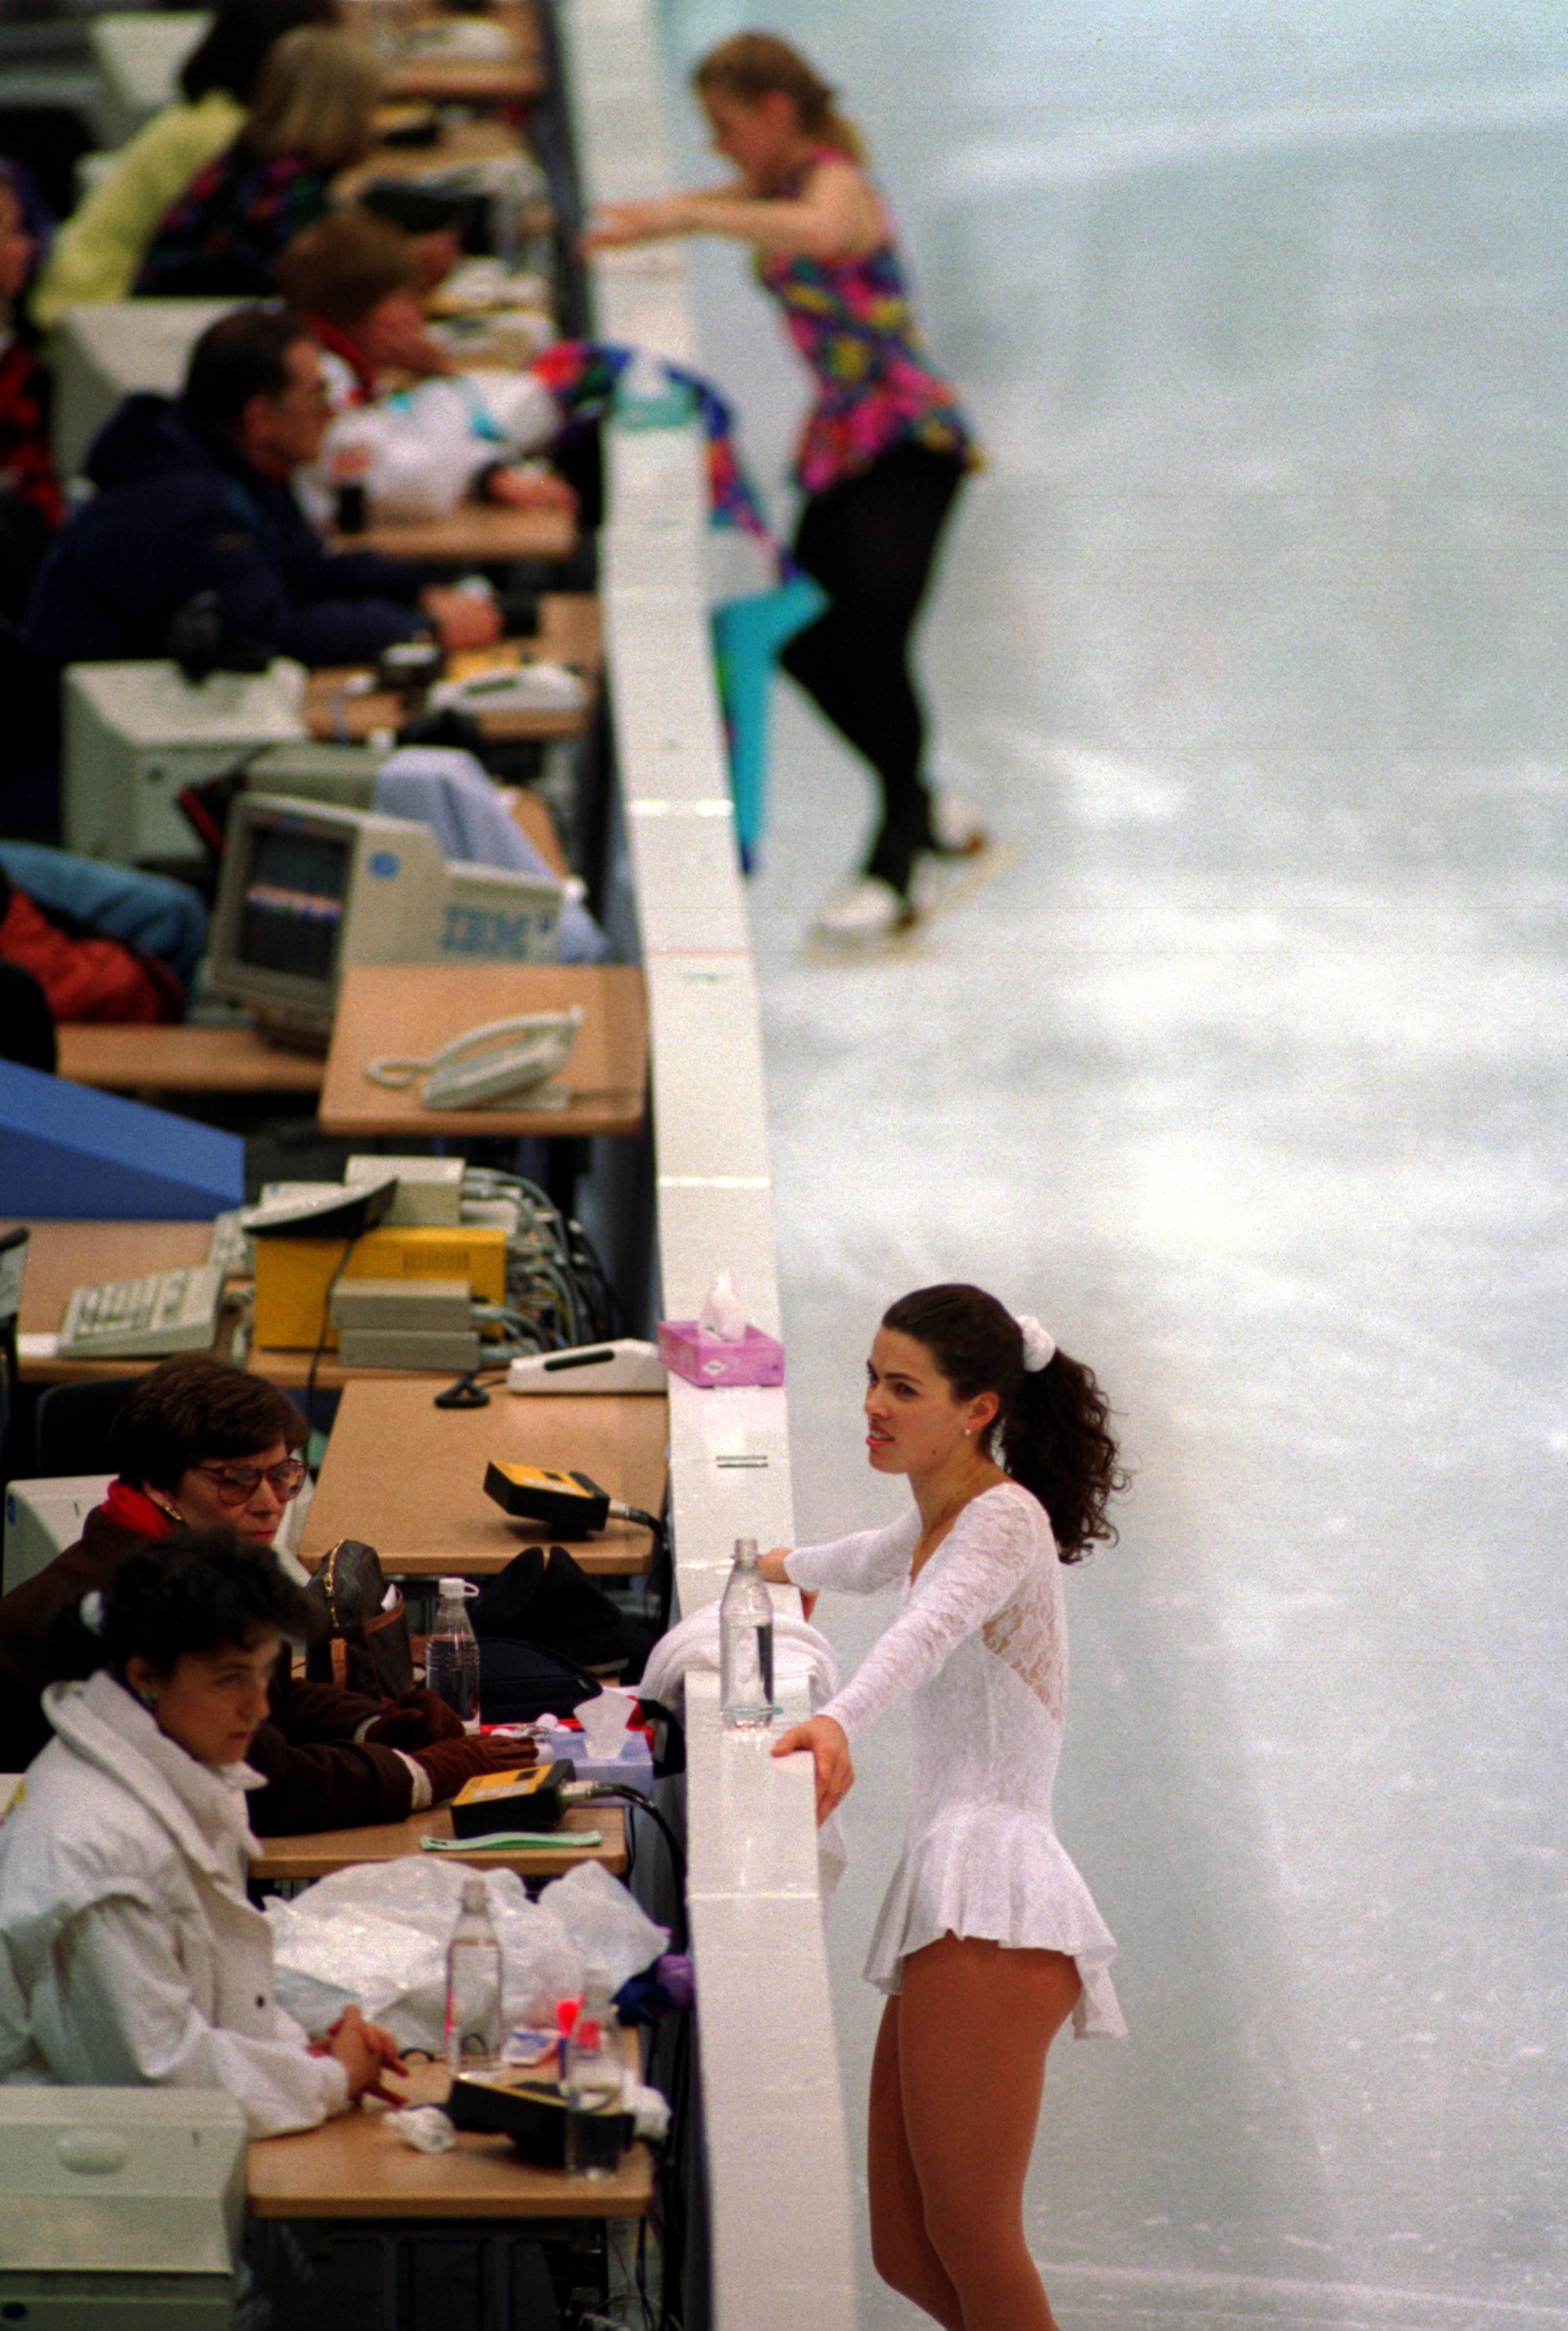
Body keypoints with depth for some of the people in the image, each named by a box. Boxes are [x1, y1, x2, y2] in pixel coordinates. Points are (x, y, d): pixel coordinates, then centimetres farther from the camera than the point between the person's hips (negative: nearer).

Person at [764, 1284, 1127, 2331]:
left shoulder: (1006, 1519, -5)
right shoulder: (940, 1518, 24)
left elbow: (933, 1625, -29)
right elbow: (872, 1564, 51)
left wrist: (840, 1721, -48)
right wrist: (790, 1565, 73)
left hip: (991, 1896, -10)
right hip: (949, 1895, 10)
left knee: (974, 2246, -19)